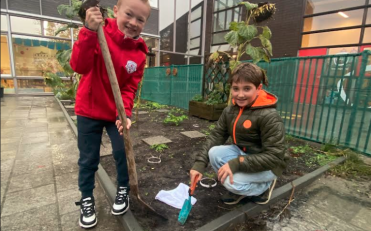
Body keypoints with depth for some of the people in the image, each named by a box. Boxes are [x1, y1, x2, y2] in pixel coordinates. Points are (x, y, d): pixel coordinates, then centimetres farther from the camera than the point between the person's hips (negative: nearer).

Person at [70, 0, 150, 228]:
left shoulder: (139, 53, -5)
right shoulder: (99, 34, -11)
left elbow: (130, 88, -8)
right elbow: (79, 66, -24)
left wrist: (125, 113, -22)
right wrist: (89, 32, -35)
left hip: (118, 113, 2)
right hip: (89, 110, -1)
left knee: (123, 153, 5)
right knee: (88, 159, 9)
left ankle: (123, 191, 32)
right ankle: (87, 200, 32)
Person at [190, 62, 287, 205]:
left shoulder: (269, 116, -25)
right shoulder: (230, 111, -5)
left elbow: (274, 156, -26)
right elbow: (216, 136, -7)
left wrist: (236, 164, -32)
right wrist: (199, 164, -18)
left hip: (267, 165, -6)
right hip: (242, 154, 6)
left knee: (231, 181, -27)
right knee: (214, 153, -20)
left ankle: (264, 185, 5)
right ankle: (238, 189, 4)